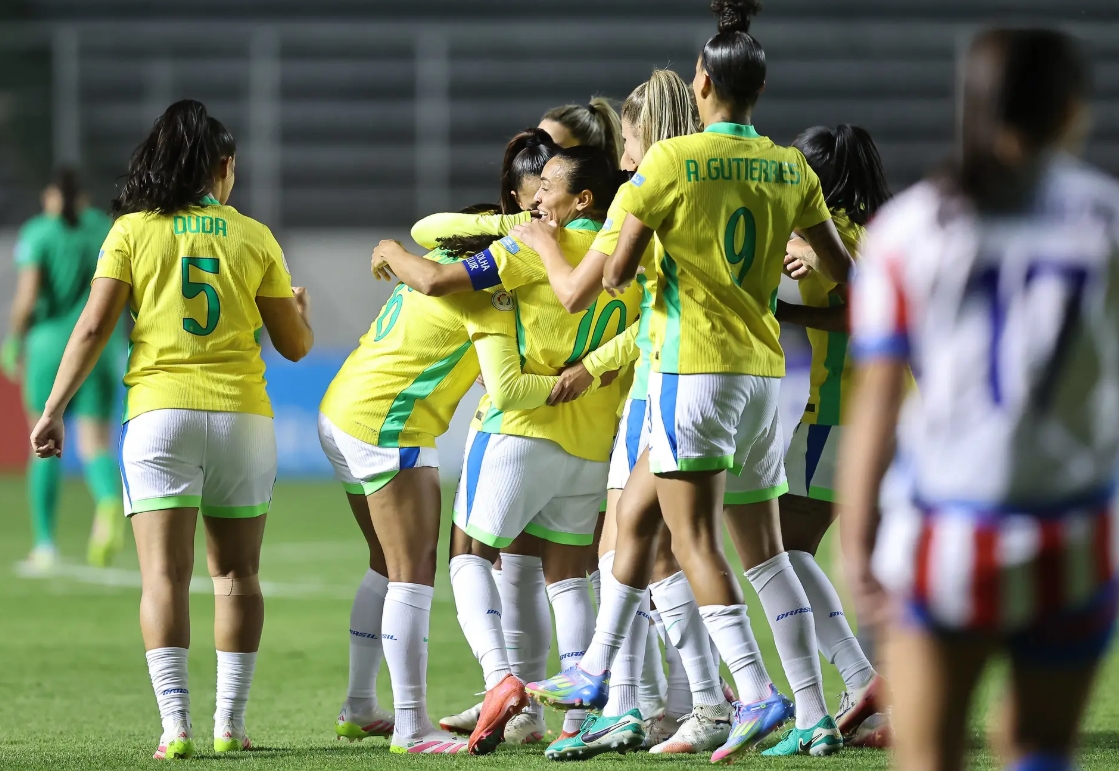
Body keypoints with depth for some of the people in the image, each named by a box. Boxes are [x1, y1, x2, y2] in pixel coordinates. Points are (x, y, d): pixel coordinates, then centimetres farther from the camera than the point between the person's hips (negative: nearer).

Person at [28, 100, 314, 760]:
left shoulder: (133, 230, 2)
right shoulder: (254, 238, 5)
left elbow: (94, 327, -5)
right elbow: (295, 344, 10)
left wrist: (55, 408, -1)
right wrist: (302, 310, 32)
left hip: (161, 413, -1)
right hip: (243, 415, 1)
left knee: (165, 574, -5)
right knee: (237, 574, 11)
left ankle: (176, 724, -15)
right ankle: (230, 723, 10)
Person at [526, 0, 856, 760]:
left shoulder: (671, 160, -10)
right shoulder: (791, 169, 5)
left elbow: (616, 273, -8)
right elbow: (843, 270, 12)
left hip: (695, 363, -6)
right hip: (762, 366, 6)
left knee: (695, 541, -5)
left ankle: (756, 692, -16)